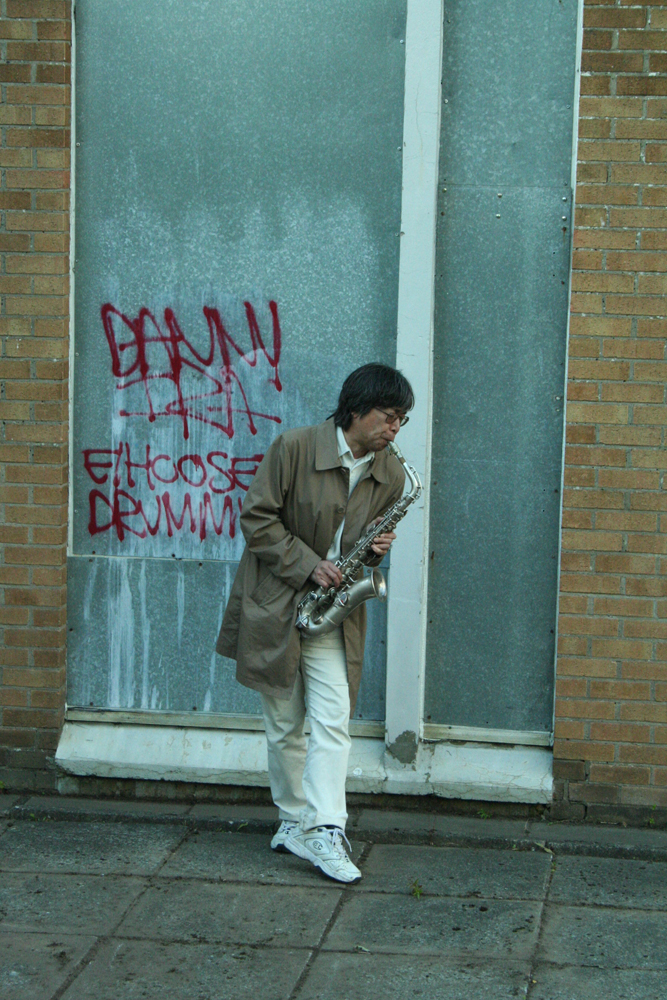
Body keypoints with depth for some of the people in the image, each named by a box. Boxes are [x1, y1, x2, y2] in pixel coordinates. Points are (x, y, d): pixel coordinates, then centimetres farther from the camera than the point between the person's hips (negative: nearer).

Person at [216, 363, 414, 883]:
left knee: (333, 720, -9)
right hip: (275, 607, -3)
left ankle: (324, 832, -10)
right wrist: (308, 565, -17)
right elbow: (257, 517, -10)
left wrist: (377, 550, -7)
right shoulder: (294, 448, -12)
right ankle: (295, 820, 22)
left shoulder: (390, 474, 3)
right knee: (285, 724, 8)